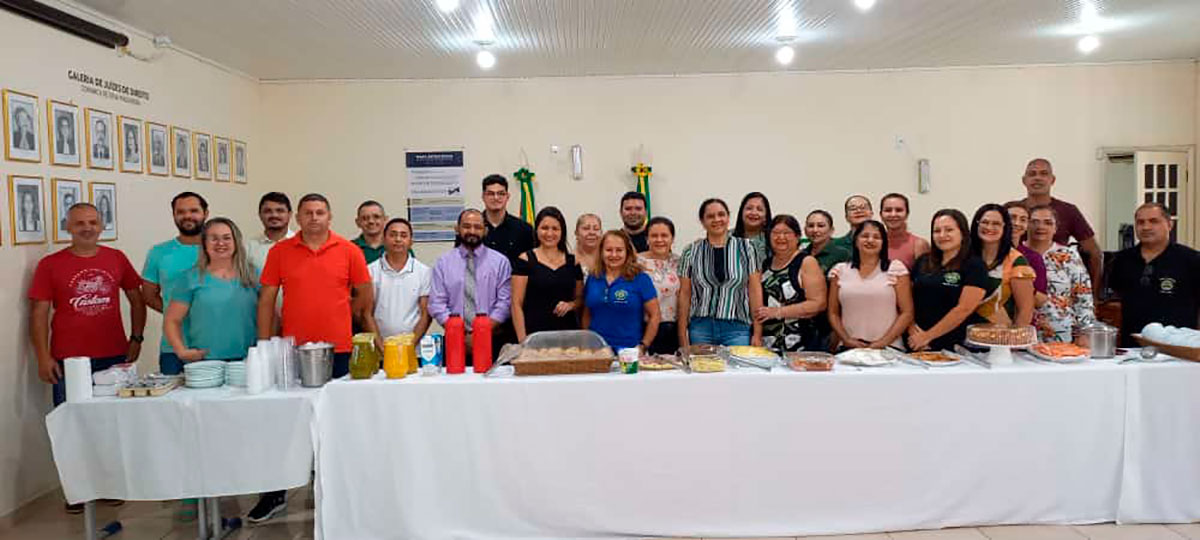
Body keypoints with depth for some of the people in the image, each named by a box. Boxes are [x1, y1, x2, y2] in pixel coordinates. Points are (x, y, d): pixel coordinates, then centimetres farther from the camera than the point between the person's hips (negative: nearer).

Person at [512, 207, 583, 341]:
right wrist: (522, 340, -11)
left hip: (567, 333, 3)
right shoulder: (525, 260, 0)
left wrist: (570, 305, -3)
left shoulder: (573, 261, 10)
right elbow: (517, 304, -3)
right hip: (534, 333, -3)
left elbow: (580, 299, 18)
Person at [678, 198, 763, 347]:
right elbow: (684, 294, 6)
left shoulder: (746, 248, 4)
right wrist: (683, 335, 2)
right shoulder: (691, 252, 6)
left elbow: (755, 292, 2)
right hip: (700, 328, 1)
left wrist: (757, 334, -2)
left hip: (737, 328, -1)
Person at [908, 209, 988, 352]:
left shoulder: (974, 266, -5)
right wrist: (911, 327, -7)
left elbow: (965, 309, -13)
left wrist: (927, 336, -12)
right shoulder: (922, 262, 10)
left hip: (953, 346, -4)